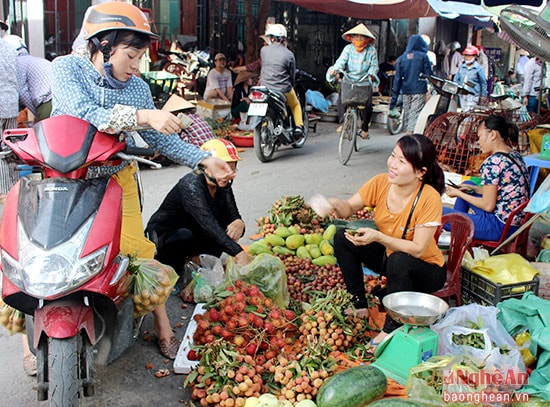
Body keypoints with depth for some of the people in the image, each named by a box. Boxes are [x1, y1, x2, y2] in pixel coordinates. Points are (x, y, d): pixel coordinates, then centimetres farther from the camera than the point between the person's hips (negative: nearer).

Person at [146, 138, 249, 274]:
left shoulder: (223, 186, -4)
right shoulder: (191, 185, -29)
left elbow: (233, 216, -5)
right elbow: (208, 223, -41)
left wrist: (239, 223, -33)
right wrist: (239, 253, -51)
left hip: (194, 235, 7)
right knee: (185, 235, -39)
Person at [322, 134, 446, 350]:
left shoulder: (429, 198, -29)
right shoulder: (381, 182, -15)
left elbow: (418, 249, -28)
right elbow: (349, 208, -12)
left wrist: (378, 237, -38)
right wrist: (336, 204, -35)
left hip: (426, 269, -6)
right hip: (388, 256, 6)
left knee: (398, 260, -37)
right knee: (343, 238, -8)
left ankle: (392, 327, -16)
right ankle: (360, 306, 2)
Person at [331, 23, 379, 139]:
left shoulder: (371, 50, 3)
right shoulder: (348, 48, 3)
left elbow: (374, 65, -1)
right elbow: (342, 60, -9)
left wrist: (371, 74, -22)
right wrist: (335, 69, -29)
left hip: (364, 82, -1)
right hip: (348, 80, 1)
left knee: (367, 104, -9)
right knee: (342, 100, -17)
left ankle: (365, 128, 8)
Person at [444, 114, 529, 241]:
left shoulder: (493, 162, -20)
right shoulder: (515, 156, 8)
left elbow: (488, 206, -17)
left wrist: (458, 194, -4)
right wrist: (473, 188, 13)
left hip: (501, 226, -10)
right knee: (467, 185, 27)